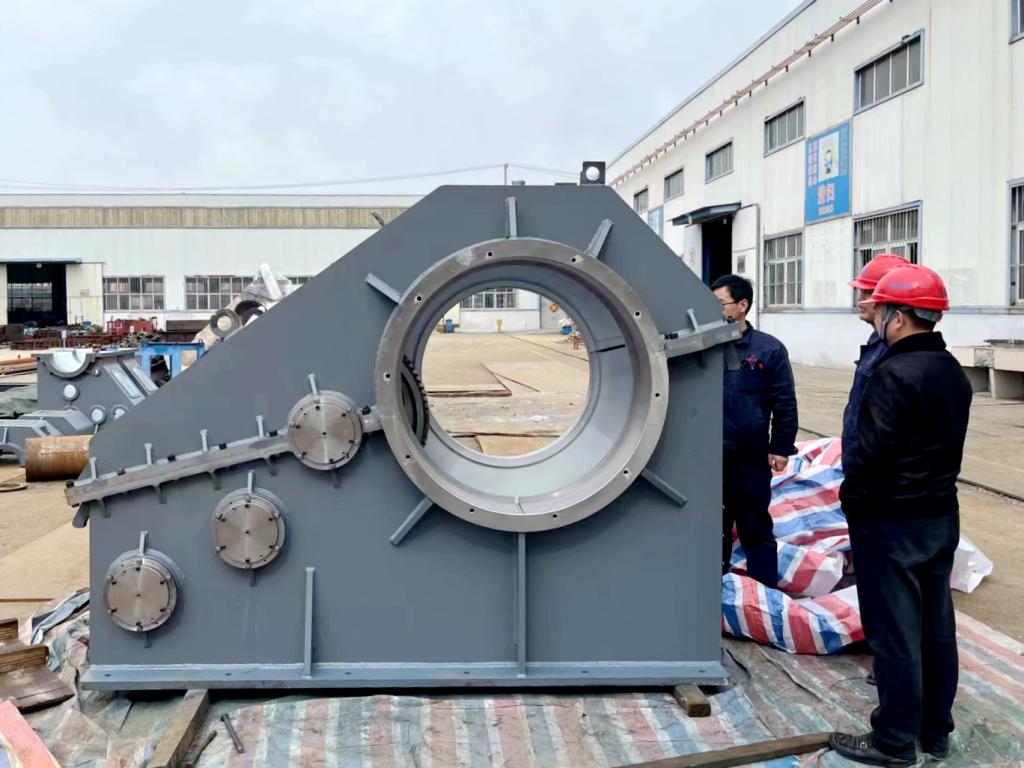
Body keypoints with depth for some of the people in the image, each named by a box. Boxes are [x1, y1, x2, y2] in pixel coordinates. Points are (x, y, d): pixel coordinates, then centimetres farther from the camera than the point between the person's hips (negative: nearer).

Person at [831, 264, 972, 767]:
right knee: (937, 627, 15)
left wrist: (851, 501, -8)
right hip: (942, 516, 9)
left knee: (894, 632, 1)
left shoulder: (894, 374, -21)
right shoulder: (953, 373, 8)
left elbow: (870, 452, -22)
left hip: (892, 521, -9)